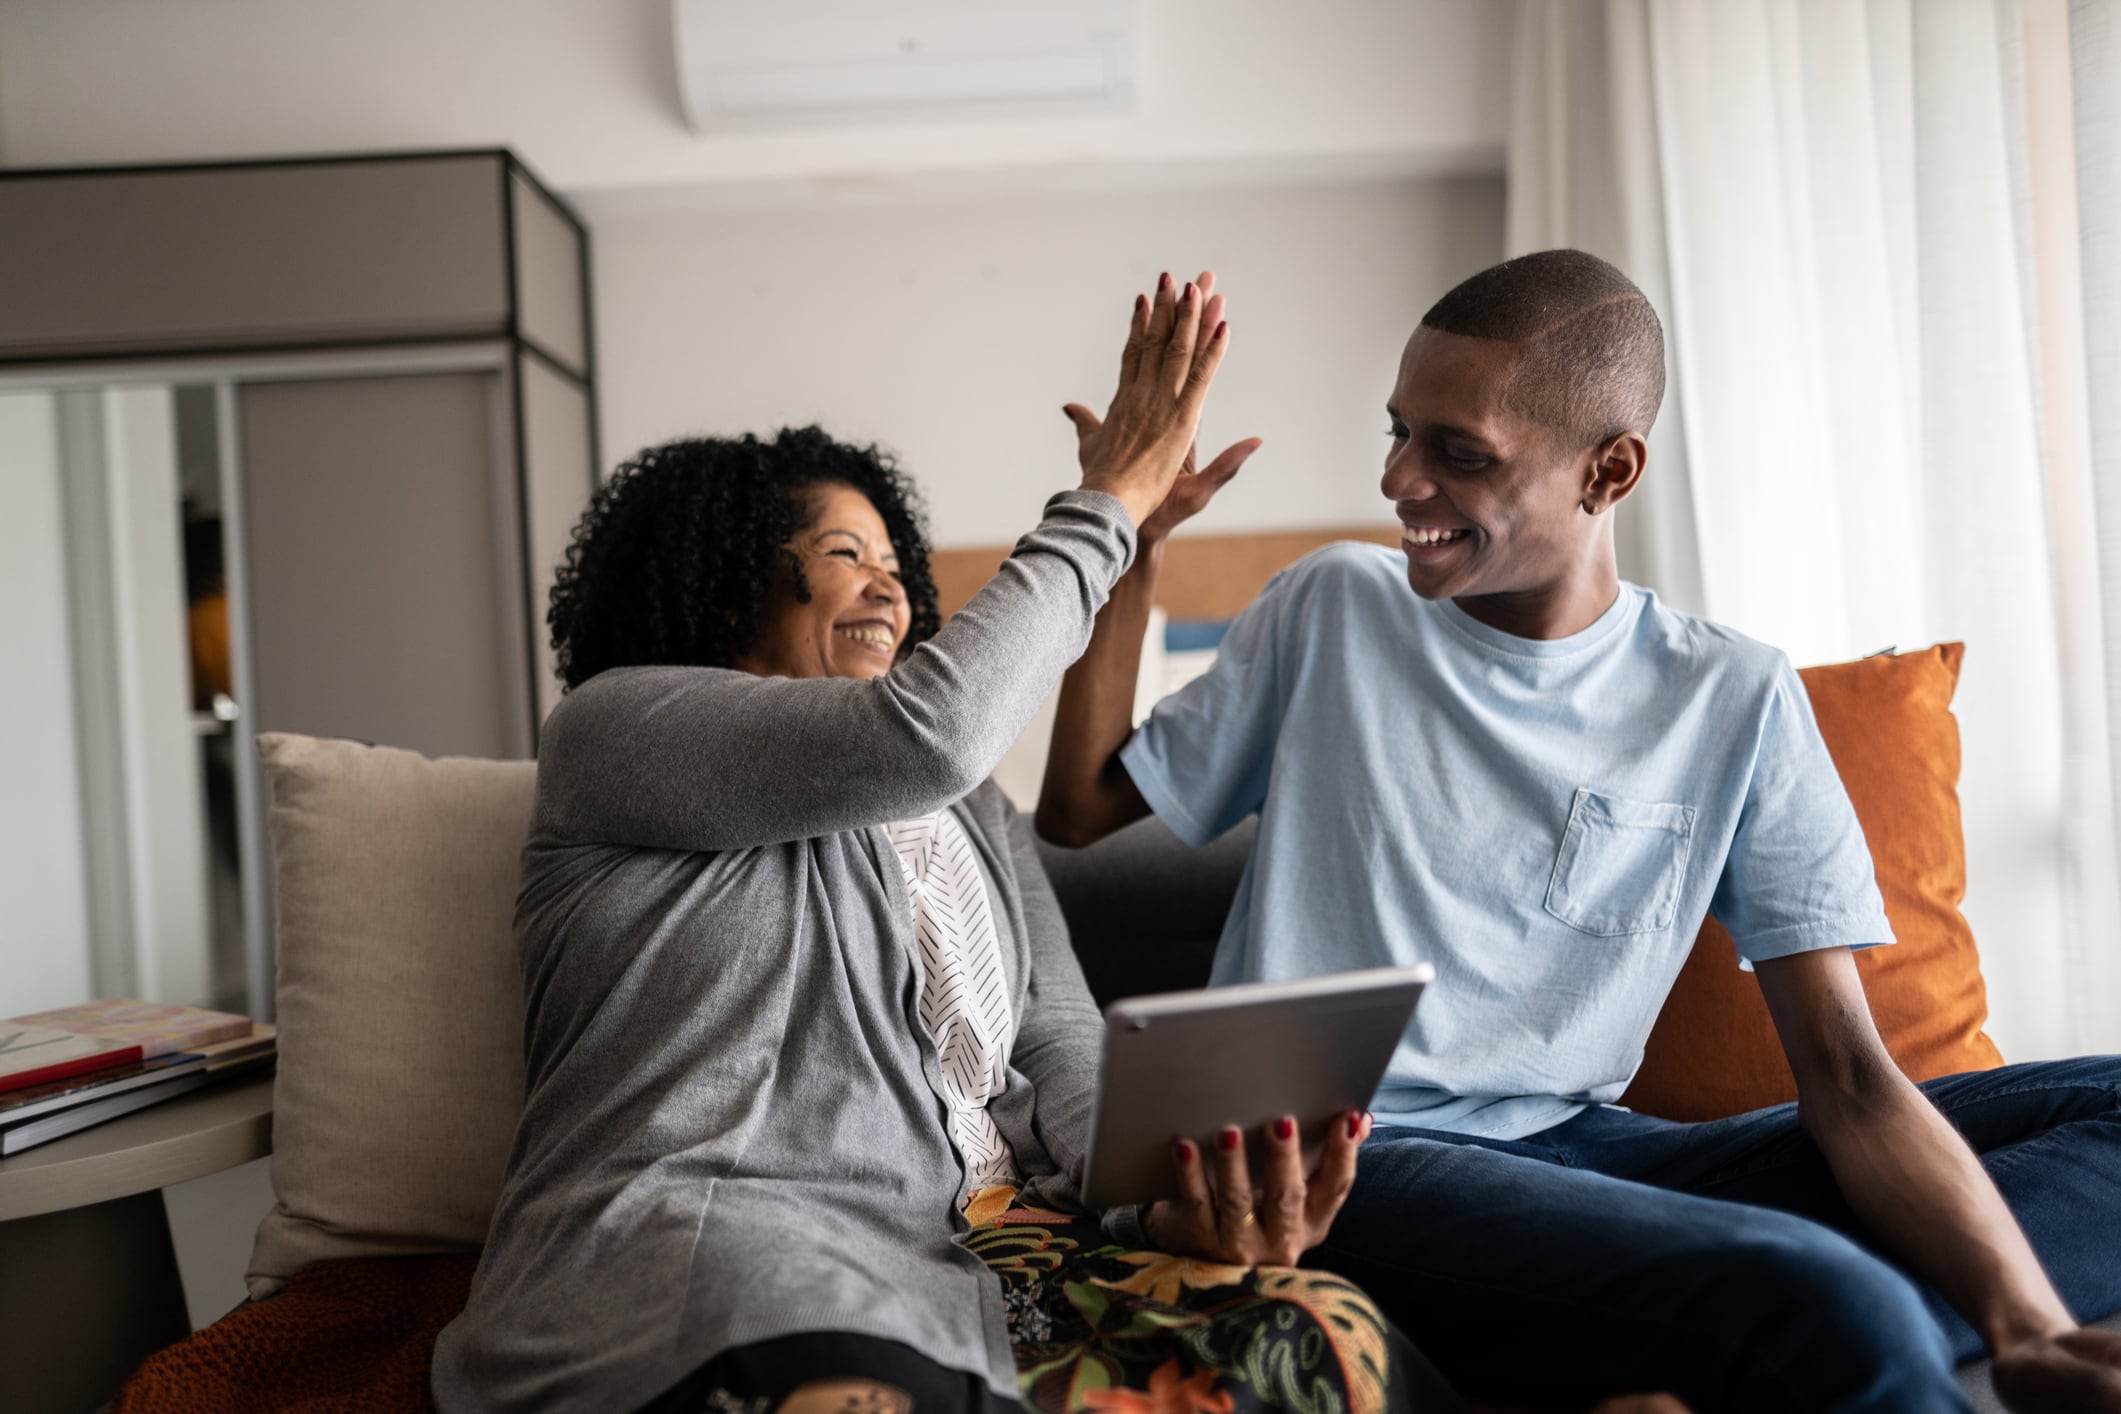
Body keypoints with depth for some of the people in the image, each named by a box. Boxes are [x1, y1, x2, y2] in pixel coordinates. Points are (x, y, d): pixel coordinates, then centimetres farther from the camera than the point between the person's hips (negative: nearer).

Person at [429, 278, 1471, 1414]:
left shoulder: (965, 809, 27)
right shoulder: (611, 726, 7)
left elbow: (1062, 1047, 15)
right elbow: (929, 732, -9)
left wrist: (1178, 1191, -8)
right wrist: (1104, 505, 2)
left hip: (975, 1244, 6)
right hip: (707, 1240, -6)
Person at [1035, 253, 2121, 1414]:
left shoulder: (1734, 704, 3)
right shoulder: (1331, 610, 6)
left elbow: (1847, 1080, -4)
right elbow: (1078, 810, 10)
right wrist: (1135, 544, 2)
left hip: (1579, 1145, 5)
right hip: (1325, 1154, -4)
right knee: (1815, 1299, -34)